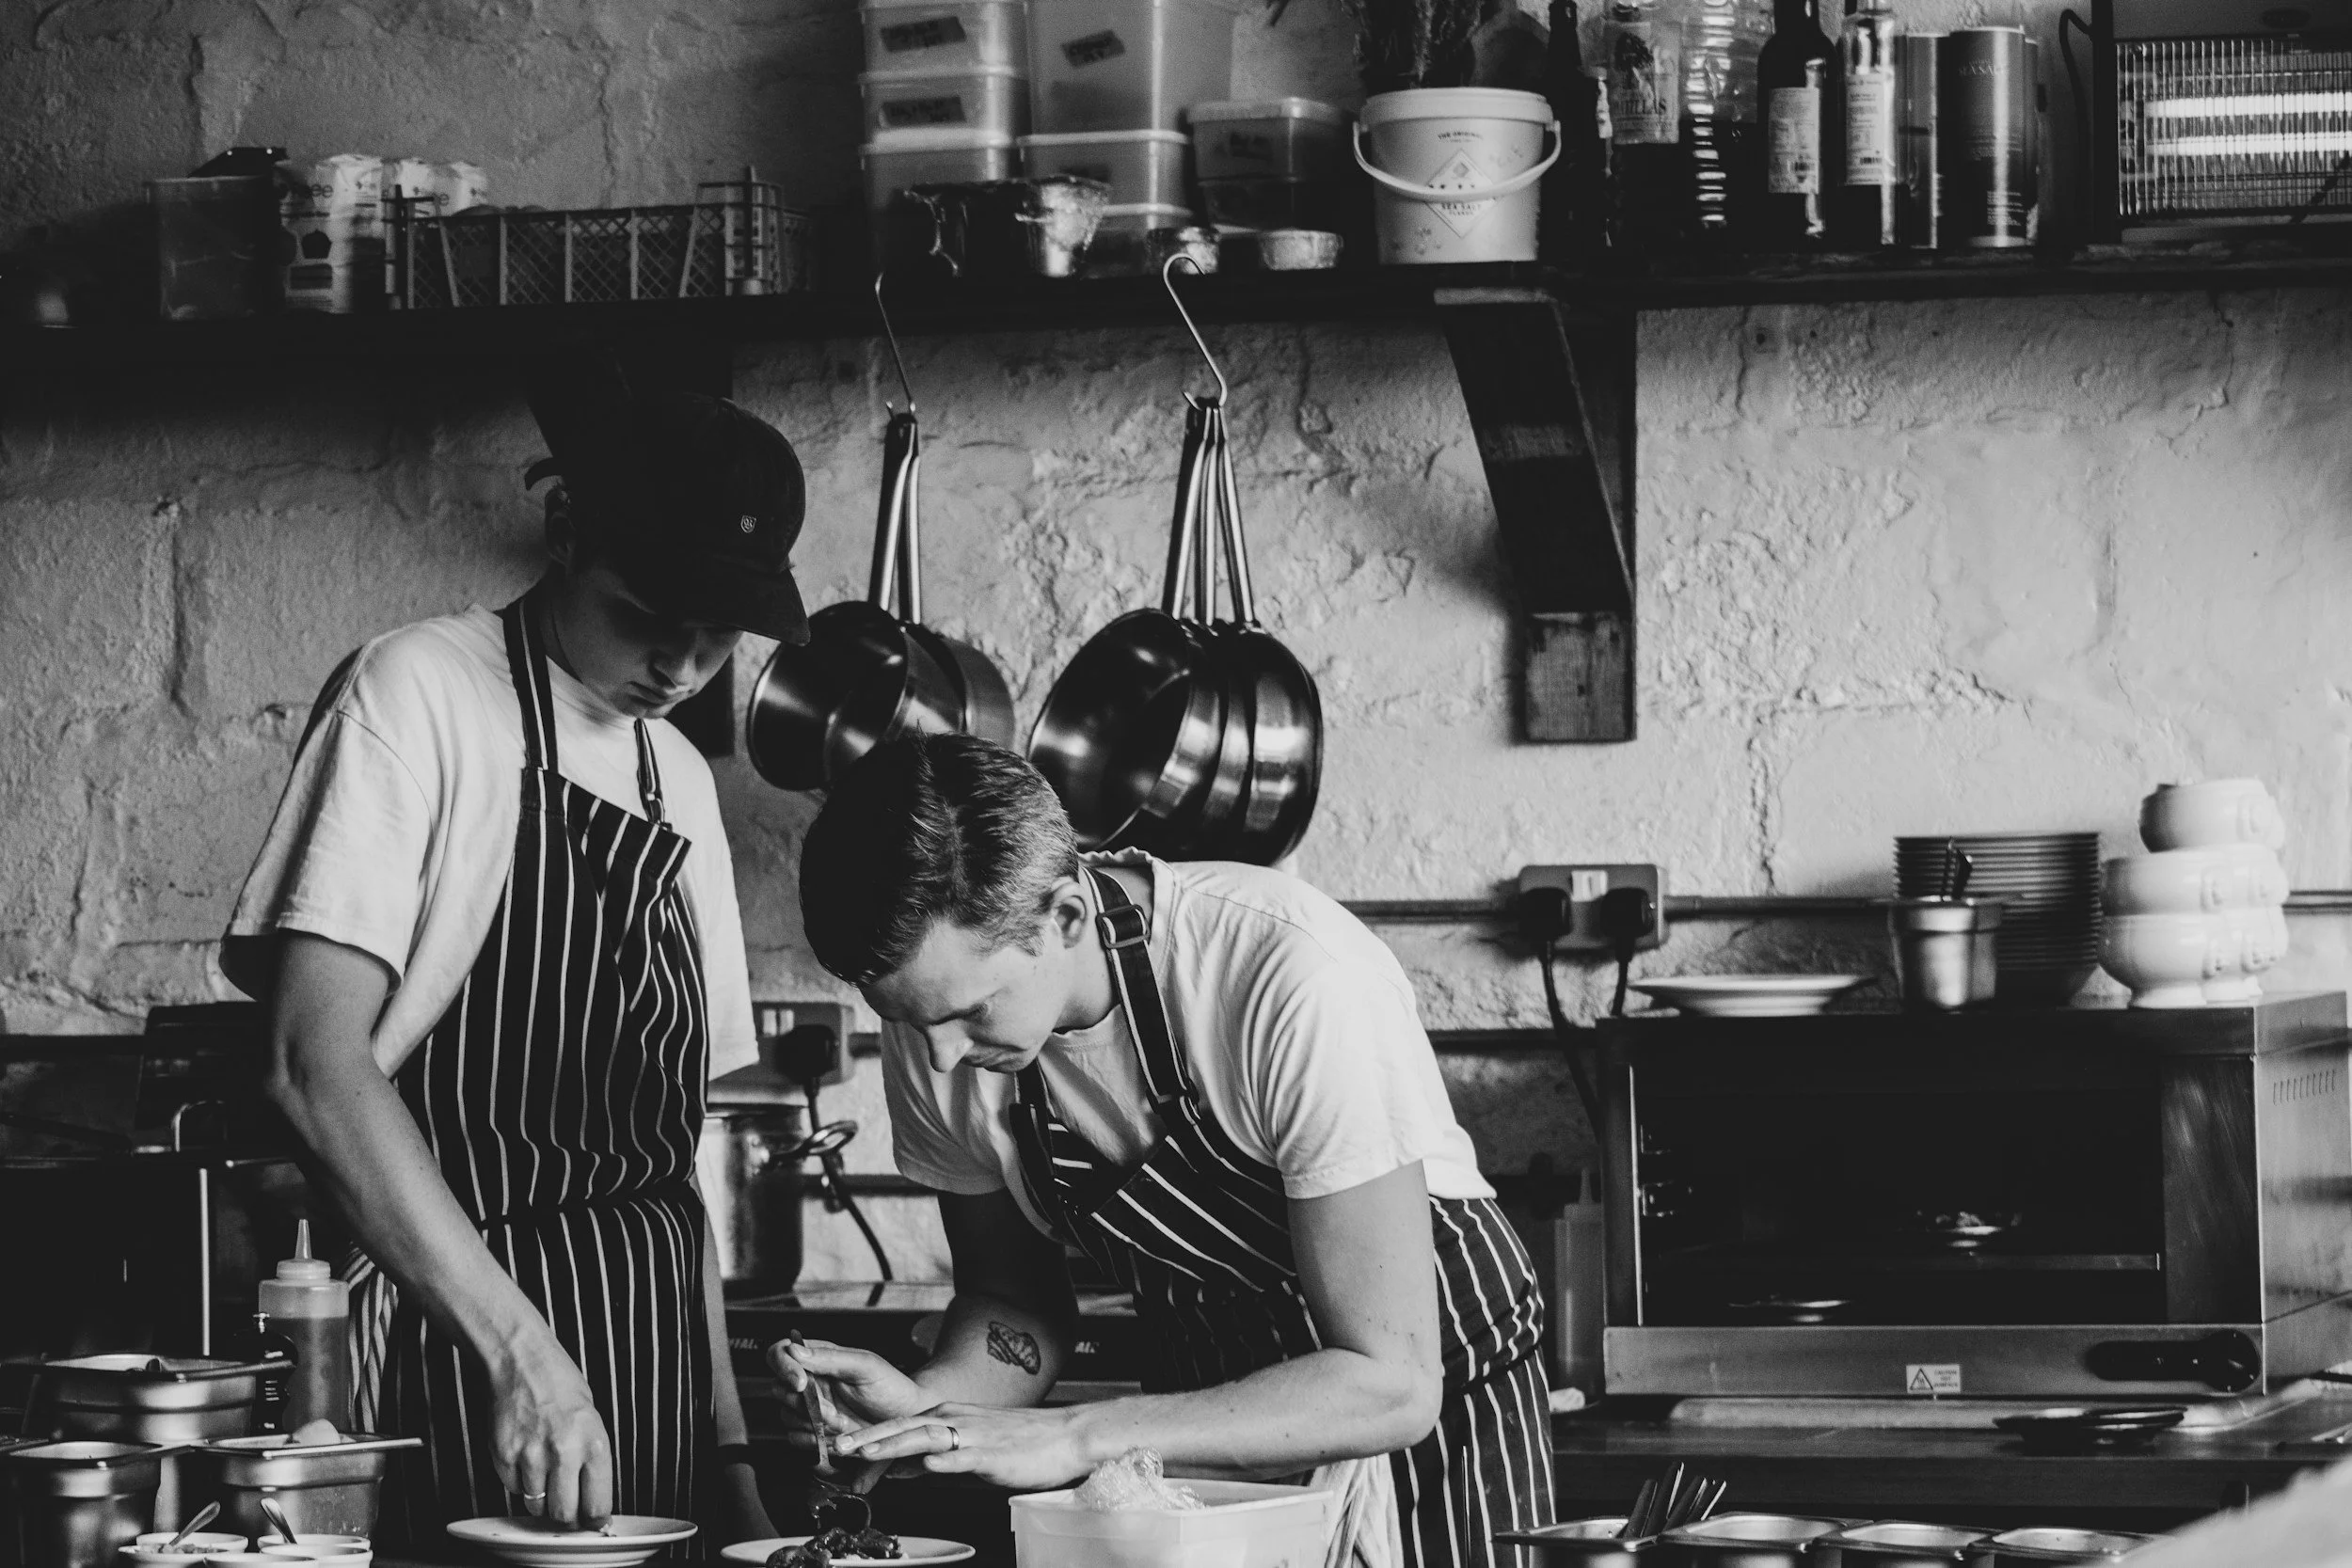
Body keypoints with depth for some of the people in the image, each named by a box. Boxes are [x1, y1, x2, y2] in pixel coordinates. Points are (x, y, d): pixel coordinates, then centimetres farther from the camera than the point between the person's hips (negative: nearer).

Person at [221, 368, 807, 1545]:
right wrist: (516, 1344, -24)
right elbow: (319, 1066, -17)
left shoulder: (682, 782, 15)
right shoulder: (417, 696, -7)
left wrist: (729, 1449, 11)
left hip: (647, 1362, 7)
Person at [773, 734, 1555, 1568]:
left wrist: (1077, 1437, -35)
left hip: (1434, 1417, -4)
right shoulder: (937, 1022, -15)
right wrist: (925, 1403, -21)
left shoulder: (1293, 980, -32)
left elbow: (1390, 1384, -29)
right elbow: (1013, 1299, 1)